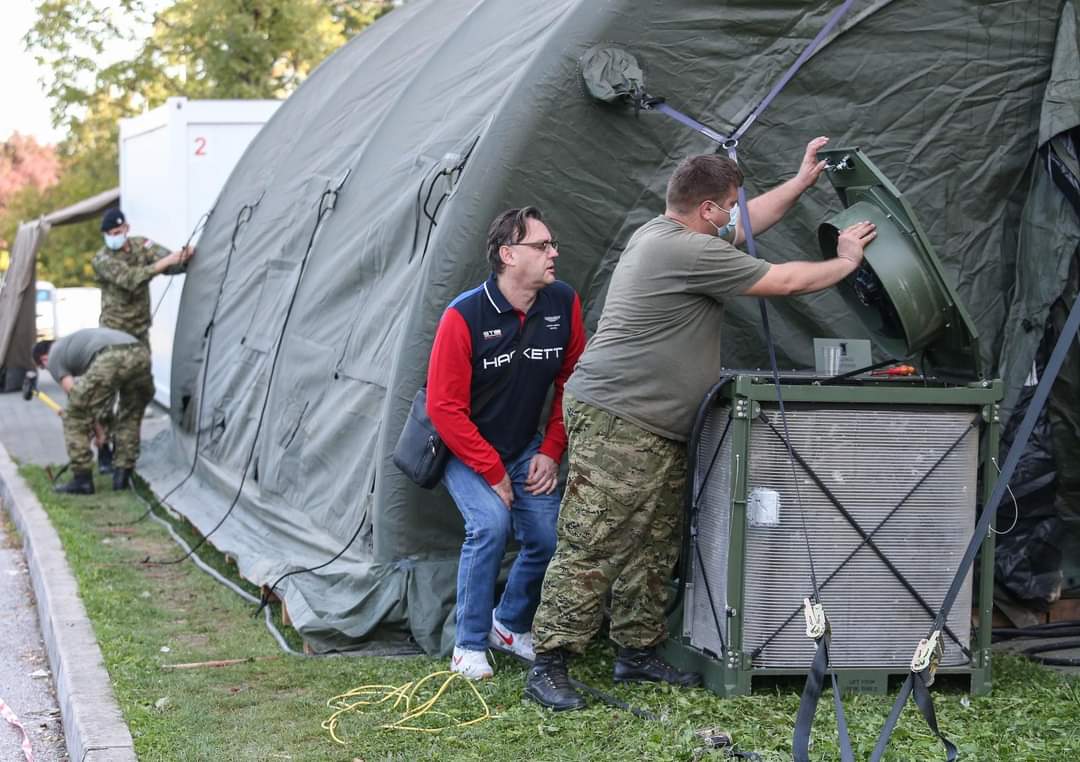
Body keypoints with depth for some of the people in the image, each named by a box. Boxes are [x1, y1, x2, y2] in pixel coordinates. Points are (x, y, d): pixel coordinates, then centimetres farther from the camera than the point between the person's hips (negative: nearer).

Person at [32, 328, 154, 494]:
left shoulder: (54, 357, 22)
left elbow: (73, 392, 17)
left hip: (110, 359, -7)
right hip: (140, 351, 7)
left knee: (74, 417, 10)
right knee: (131, 415, 29)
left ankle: (82, 479, 11)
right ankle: (122, 474, 26)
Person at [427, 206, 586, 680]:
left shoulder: (563, 304, -10)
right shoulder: (464, 316, -24)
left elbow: (571, 384, 4)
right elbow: (445, 408, -20)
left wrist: (551, 452, -3)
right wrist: (492, 473, -19)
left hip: (525, 449, 5)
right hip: (464, 451, -4)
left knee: (548, 537, -9)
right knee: (491, 523, -26)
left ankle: (510, 624, 19)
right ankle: (469, 645, -10)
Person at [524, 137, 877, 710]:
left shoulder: (666, 233, 15)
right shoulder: (688, 252, -17)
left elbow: (746, 225, 31)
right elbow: (785, 281, -9)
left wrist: (803, 180, 31)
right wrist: (846, 263, 7)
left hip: (658, 431, 11)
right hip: (615, 423, -11)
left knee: (653, 549, 14)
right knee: (590, 549, -11)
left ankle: (637, 654, 22)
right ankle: (547, 667, -9)